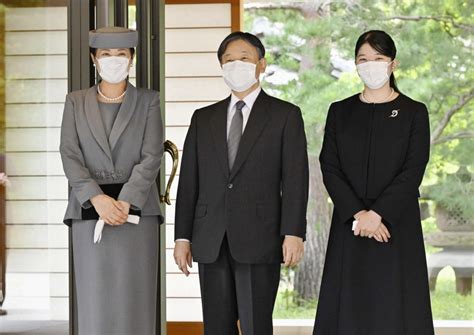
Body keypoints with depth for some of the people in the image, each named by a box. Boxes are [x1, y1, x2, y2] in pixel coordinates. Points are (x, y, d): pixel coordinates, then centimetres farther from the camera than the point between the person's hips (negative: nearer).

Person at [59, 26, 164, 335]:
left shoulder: (148, 101, 8)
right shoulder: (76, 102, 11)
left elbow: (152, 157, -2)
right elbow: (70, 156, 1)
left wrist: (124, 202, -15)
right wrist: (98, 198, -15)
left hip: (137, 211, -1)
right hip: (89, 211, 1)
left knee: (135, 303, -2)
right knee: (95, 302, -1)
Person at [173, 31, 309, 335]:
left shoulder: (285, 115, 4)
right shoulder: (204, 118, 15)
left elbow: (295, 179, -3)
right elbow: (189, 181, 13)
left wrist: (293, 233, -13)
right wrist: (183, 236, 6)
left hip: (259, 241, -4)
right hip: (211, 242, 4)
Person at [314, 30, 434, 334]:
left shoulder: (414, 112, 2)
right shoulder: (340, 112, 9)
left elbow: (413, 171, -7)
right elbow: (330, 168, 1)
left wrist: (377, 214, -16)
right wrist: (357, 214, -12)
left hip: (396, 224, -2)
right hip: (349, 226, 2)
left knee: (394, 308, -3)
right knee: (349, 307, 0)